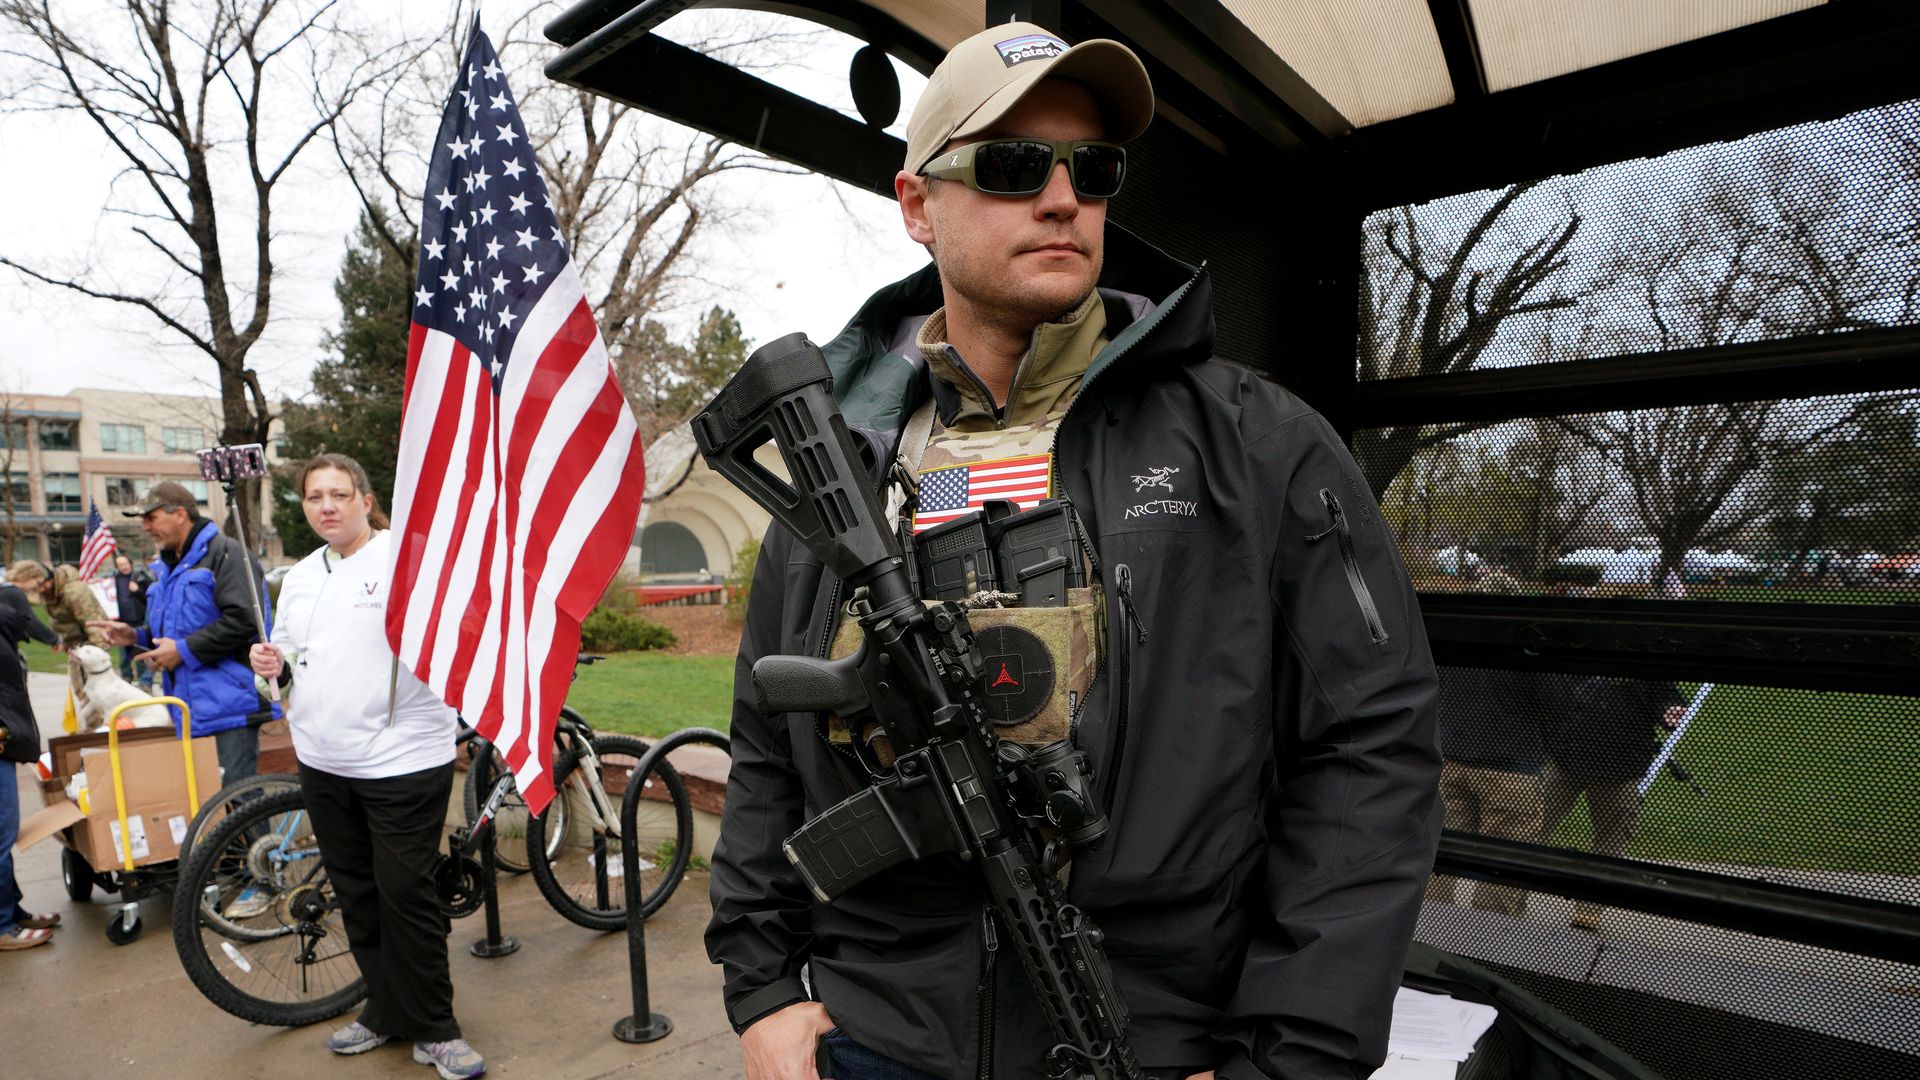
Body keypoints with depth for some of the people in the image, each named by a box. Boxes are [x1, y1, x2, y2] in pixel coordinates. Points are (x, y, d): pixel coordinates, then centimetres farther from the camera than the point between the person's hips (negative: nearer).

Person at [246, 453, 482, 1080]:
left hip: (403, 761, -7)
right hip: (324, 764, 7)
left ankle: (433, 1029, 14)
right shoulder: (300, 577, 14)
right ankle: (385, 1012, 33)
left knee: (406, 894, -1)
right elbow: (290, 655, 25)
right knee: (356, 895, 16)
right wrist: (274, 664, 3)